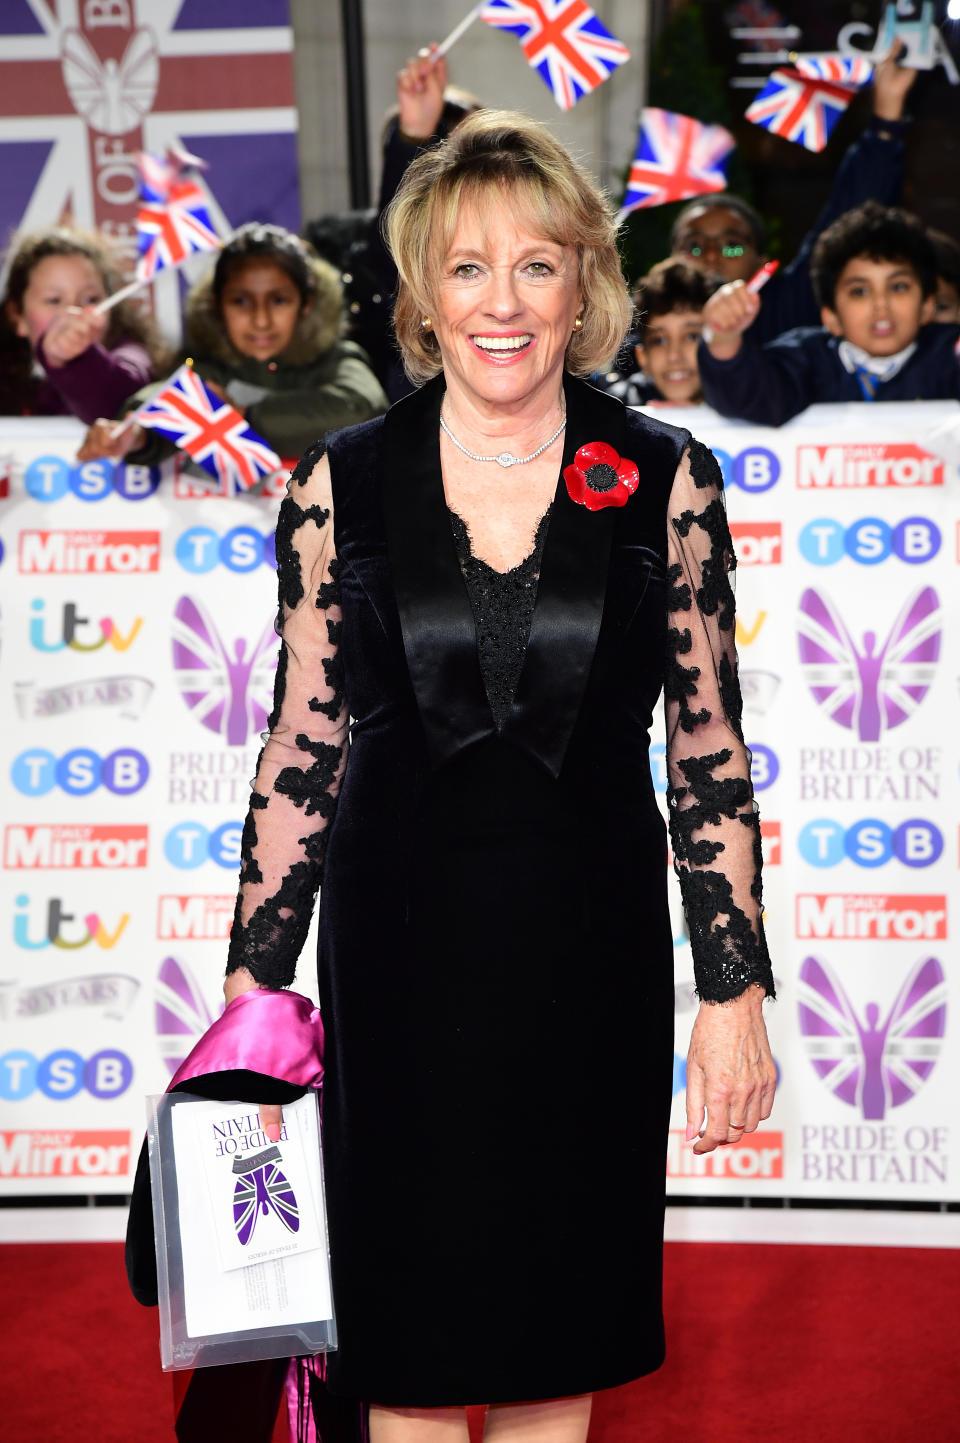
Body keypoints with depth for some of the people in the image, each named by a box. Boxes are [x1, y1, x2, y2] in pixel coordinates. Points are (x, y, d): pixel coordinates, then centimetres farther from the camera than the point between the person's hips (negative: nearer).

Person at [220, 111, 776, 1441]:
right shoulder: (343, 485, -2)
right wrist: (254, 982, 1)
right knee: (410, 1335, 9)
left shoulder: (665, 481, -3)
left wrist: (736, 992, -2)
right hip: (401, 943, 0)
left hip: (591, 945, 0)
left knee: (559, 1336, 12)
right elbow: (304, 745, 3)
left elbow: (709, 748, 0)